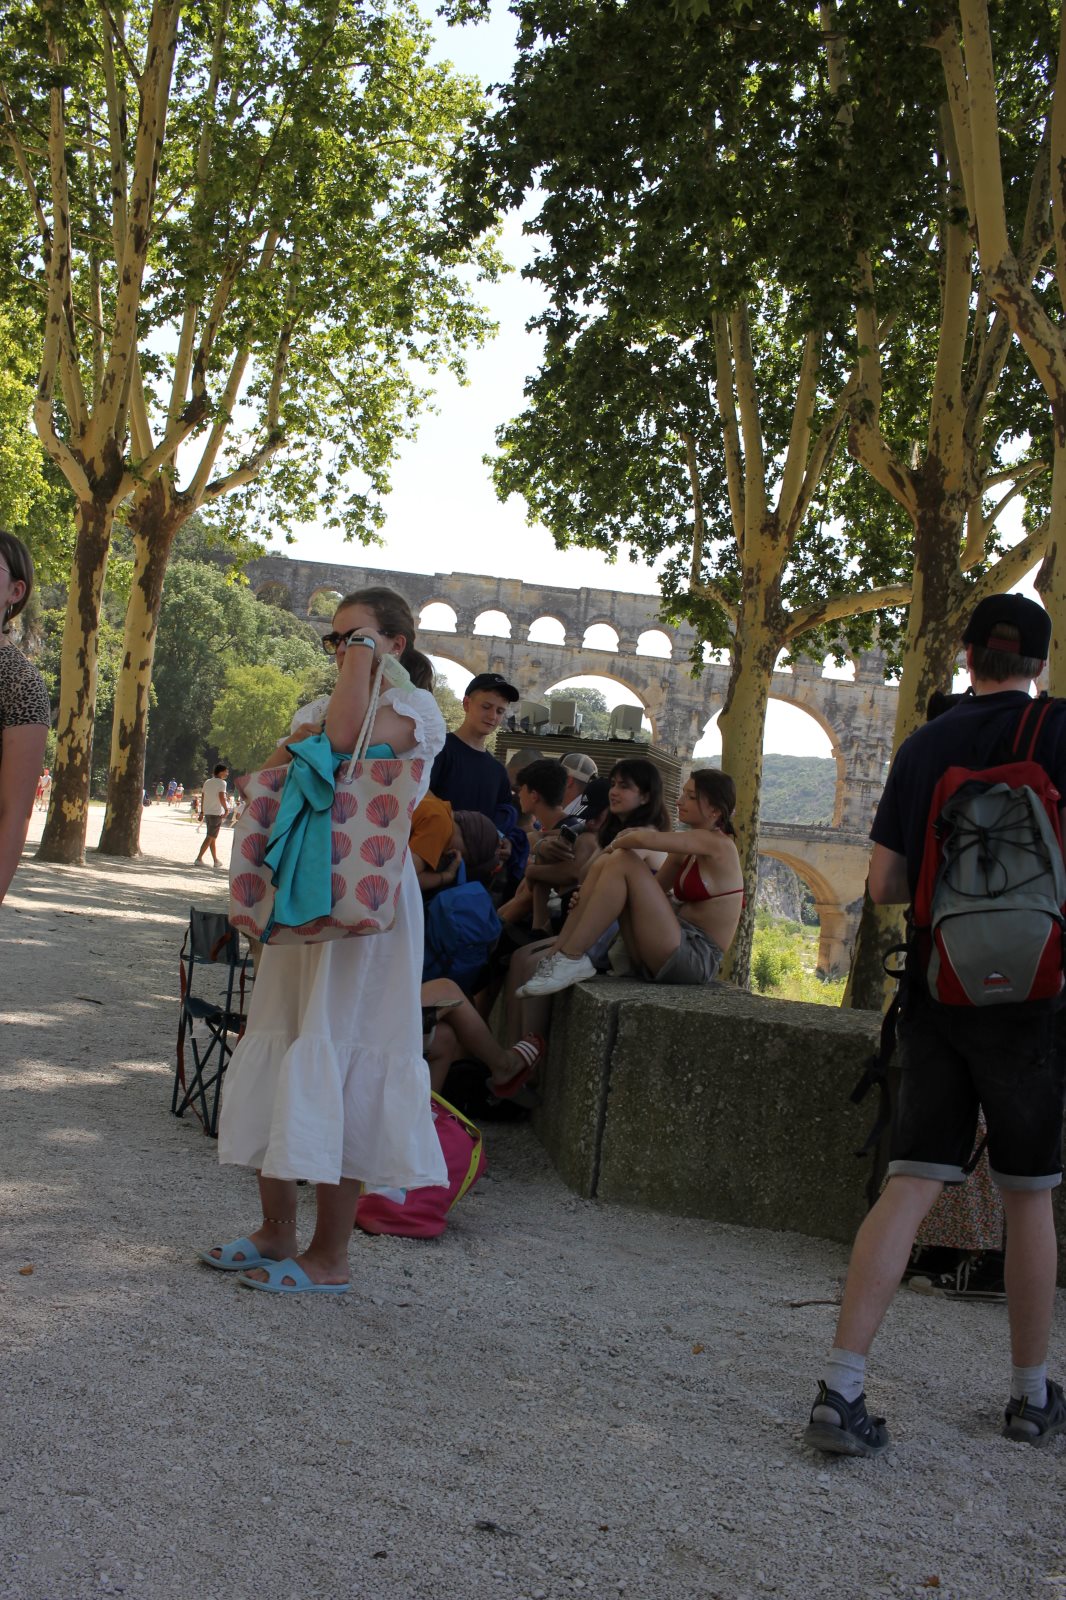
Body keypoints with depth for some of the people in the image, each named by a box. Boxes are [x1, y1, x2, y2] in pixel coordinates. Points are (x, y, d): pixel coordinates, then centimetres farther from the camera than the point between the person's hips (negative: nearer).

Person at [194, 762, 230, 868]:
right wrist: (226, 809, -11)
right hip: (216, 813, -8)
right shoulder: (221, 783, -9)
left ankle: (216, 861, 19)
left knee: (213, 837, 14)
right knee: (210, 837, -5)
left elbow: (202, 797, 14)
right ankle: (198, 859, -12)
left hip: (207, 812, 8)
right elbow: (221, 798, -20)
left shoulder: (207, 782, 13)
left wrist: (202, 811, 18)